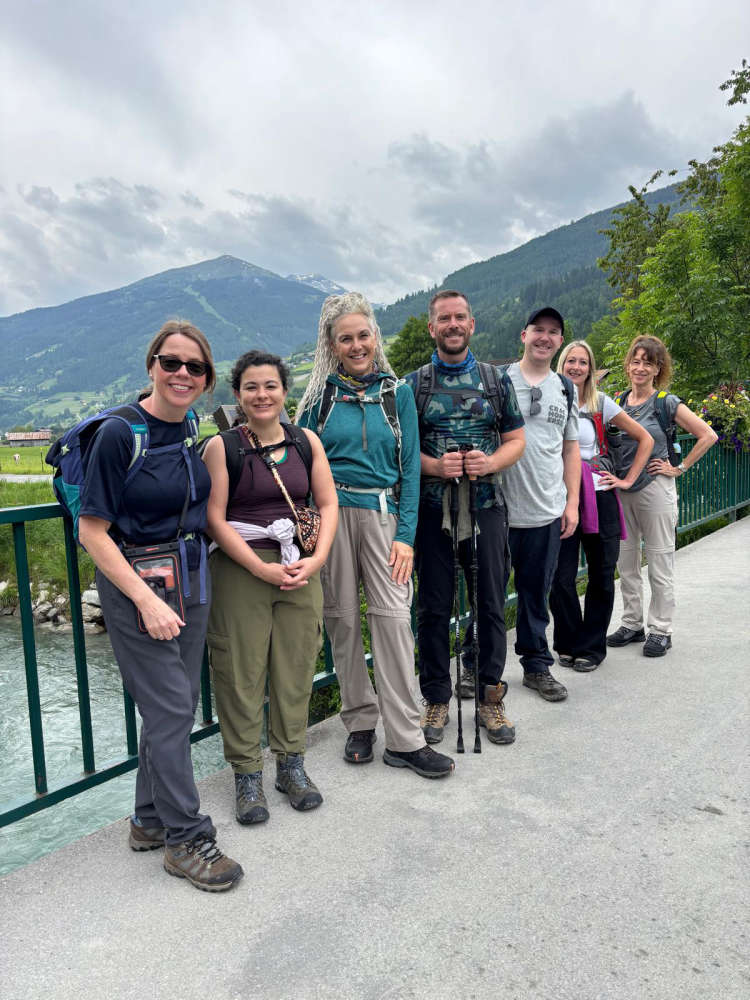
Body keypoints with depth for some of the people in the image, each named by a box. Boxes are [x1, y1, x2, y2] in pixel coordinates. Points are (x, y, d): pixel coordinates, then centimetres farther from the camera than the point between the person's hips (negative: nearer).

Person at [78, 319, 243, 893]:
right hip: (135, 584, -7)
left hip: (191, 580, 7)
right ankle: (186, 837, 14)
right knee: (169, 706, -2)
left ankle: (151, 819, 32)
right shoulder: (119, 435, -15)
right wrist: (146, 600, -18)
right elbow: (93, 532, -14)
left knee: (176, 703, 13)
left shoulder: (195, 432, 4)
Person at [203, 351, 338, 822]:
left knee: (296, 666, 10)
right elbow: (215, 519, -7)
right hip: (240, 570, -3)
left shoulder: (307, 442, 6)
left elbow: (328, 504, 6)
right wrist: (261, 569, -14)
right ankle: (247, 774, 20)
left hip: (301, 569, 3)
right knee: (242, 672, 3)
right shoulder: (222, 447, -3)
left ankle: (292, 762, 28)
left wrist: (316, 560, -8)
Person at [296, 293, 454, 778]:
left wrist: (406, 534, -4)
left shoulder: (397, 392, 8)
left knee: (394, 617, -7)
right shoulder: (320, 394, 8)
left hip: (382, 513, 0)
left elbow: (410, 467, 5)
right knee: (342, 618, 4)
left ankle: (405, 740, 2)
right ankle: (360, 723, 21)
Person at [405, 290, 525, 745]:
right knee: (434, 609, 6)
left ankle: (491, 697, 23)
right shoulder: (414, 383, 5)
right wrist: (435, 466, -16)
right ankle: (437, 699, 22)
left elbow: (516, 440, 9)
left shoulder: (497, 379, 9)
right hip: (433, 509, -1)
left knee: (491, 605, 6)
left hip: (487, 506, 1)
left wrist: (490, 463, -12)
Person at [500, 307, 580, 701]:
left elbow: (571, 448, 16)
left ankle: (537, 665, 26)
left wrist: (572, 502, 9)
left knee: (536, 592, 12)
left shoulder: (566, 389, 13)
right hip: (498, 508, -3)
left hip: (547, 511, 4)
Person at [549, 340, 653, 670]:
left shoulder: (601, 404, 6)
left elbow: (645, 438, 12)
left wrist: (628, 479, 5)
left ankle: (591, 647, 20)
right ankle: (568, 644, 18)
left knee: (601, 575, 5)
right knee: (561, 575, -3)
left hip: (599, 496, 1)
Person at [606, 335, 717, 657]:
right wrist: (617, 479, 9)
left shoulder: (666, 403, -5)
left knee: (659, 566, 3)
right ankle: (632, 624, 24)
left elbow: (708, 436, -6)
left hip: (655, 489, -5)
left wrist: (679, 469, -8)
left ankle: (660, 630, 14)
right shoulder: (618, 401, 8)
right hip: (622, 491, 5)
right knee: (625, 563, 11)